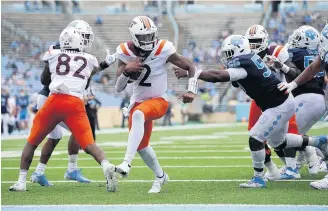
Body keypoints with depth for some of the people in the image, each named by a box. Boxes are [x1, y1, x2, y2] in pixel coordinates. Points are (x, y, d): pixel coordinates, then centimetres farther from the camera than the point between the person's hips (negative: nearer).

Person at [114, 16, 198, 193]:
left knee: (138, 114, -37)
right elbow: (118, 88, -9)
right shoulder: (125, 53, -9)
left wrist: (192, 91, -19)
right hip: (138, 101, 5)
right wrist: (126, 70, -28)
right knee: (141, 145, 8)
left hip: (158, 101, -5)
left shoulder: (163, 50, -18)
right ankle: (160, 176, 37)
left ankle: (127, 163, -42)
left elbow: (190, 66, -7)